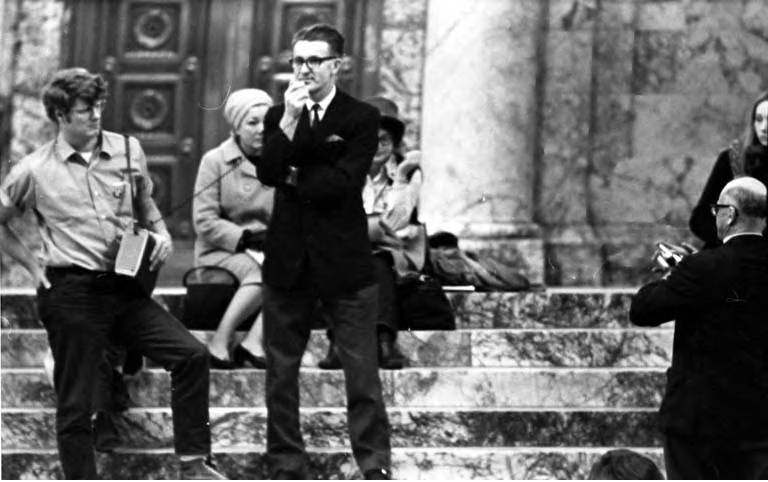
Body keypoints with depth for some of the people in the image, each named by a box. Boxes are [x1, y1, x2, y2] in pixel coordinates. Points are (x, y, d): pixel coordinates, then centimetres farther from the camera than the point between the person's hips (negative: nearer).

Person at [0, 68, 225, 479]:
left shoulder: (128, 151, 6)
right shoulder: (34, 170, -1)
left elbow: (146, 207, 23)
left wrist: (161, 234, 3)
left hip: (125, 287, 3)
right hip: (71, 291, -3)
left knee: (191, 355, -13)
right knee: (76, 404, 1)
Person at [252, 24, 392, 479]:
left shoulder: (362, 118, -2)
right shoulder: (278, 117, 10)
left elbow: (342, 182, -14)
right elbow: (268, 173, -6)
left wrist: (295, 178, -3)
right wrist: (290, 120, -14)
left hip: (344, 260, -4)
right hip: (288, 261, 4)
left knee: (362, 370, -4)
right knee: (281, 370, 6)